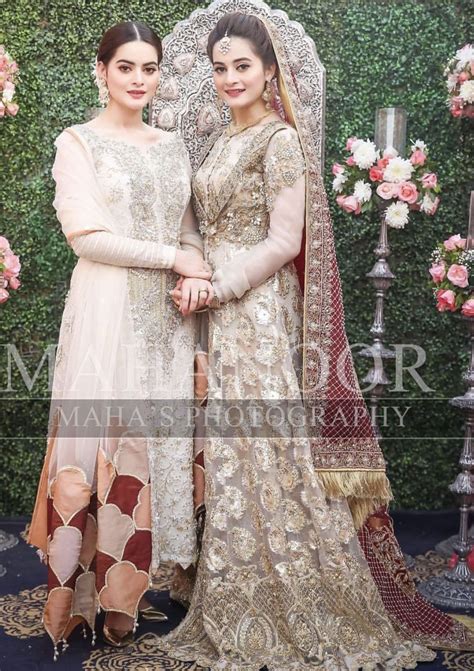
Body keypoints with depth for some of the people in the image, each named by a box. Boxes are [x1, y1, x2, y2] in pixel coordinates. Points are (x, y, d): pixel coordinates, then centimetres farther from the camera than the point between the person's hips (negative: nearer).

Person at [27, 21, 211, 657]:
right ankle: (70, 598, 10)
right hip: (108, 310, -5)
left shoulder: (173, 146, 17)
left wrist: (195, 281, -4)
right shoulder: (79, 142, 1)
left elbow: (189, 230, 16)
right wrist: (174, 258, -11)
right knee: (95, 442, -4)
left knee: (155, 447, 5)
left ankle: (126, 589, 19)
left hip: (167, 316, 5)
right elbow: (86, 235, -10)